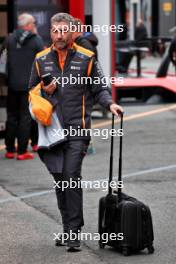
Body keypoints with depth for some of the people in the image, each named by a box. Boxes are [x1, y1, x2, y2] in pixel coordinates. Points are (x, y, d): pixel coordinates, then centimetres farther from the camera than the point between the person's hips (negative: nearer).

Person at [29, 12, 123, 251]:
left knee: (72, 176, -14)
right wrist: (45, 91, -1)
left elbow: (100, 88, 7)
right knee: (60, 179, 8)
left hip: (77, 128, -3)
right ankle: (68, 228, 21)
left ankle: (74, 231, -10)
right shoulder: (41, 60, 11)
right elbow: (32, 92, 20)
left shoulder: (86, 59, 3)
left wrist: (110, 104, -12)